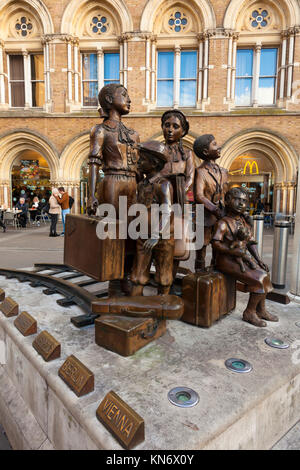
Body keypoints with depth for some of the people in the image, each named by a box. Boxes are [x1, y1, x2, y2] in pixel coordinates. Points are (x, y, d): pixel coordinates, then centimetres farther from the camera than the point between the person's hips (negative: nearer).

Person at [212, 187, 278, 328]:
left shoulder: (244, 221, 10)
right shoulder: (223, 223, -14)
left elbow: (251, 242, 13)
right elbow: (215, 243, -25)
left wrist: (259, 259, 3)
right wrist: (232, 251, -32)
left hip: (242, 258, 8)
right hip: (227, 261, -8)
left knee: (264, 275, 0)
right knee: (259, 280, -15)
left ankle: (261, 310, 14)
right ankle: (249, 313, 2)